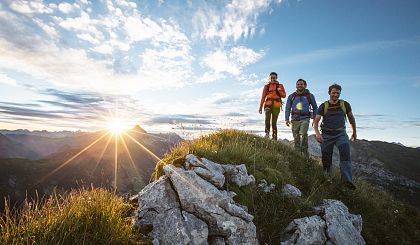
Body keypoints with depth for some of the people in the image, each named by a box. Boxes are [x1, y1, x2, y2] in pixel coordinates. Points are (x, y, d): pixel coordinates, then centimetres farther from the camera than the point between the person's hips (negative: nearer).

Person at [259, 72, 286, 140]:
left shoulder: (280, 86, 13)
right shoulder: (266, 86, 15)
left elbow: (284, 95, 8)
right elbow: (263, 97, 15)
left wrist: (280, 91, -13)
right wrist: (260, 107, 11)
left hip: (276, 105, 0)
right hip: (268, 104, 0)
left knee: (274, 122, 0)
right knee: (267, 116, -30)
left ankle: (275, 137, 8)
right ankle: (267, 133, -27)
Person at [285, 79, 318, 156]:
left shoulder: (310, 96, 5)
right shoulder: (291, 96, 6)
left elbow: (315, 108, 14)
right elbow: (288, 108, 8)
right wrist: (287, 119, -3)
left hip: (305, 119, -2)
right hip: (295, 119, 2)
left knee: (303, 134, -23)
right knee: (296, 138, 5)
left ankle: (305, 152, -11)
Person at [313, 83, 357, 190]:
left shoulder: (345, 104, 5)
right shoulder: (323, 106, 1)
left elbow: (351, 118, 19)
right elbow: (316, 121, -4)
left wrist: (354, 132, 25)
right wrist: (317, 133, -21)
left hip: (341, 134, 0)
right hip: (327, 135, 0)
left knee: (345, 152, -24)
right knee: (326, 158, 2)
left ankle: (347, 180, -28)